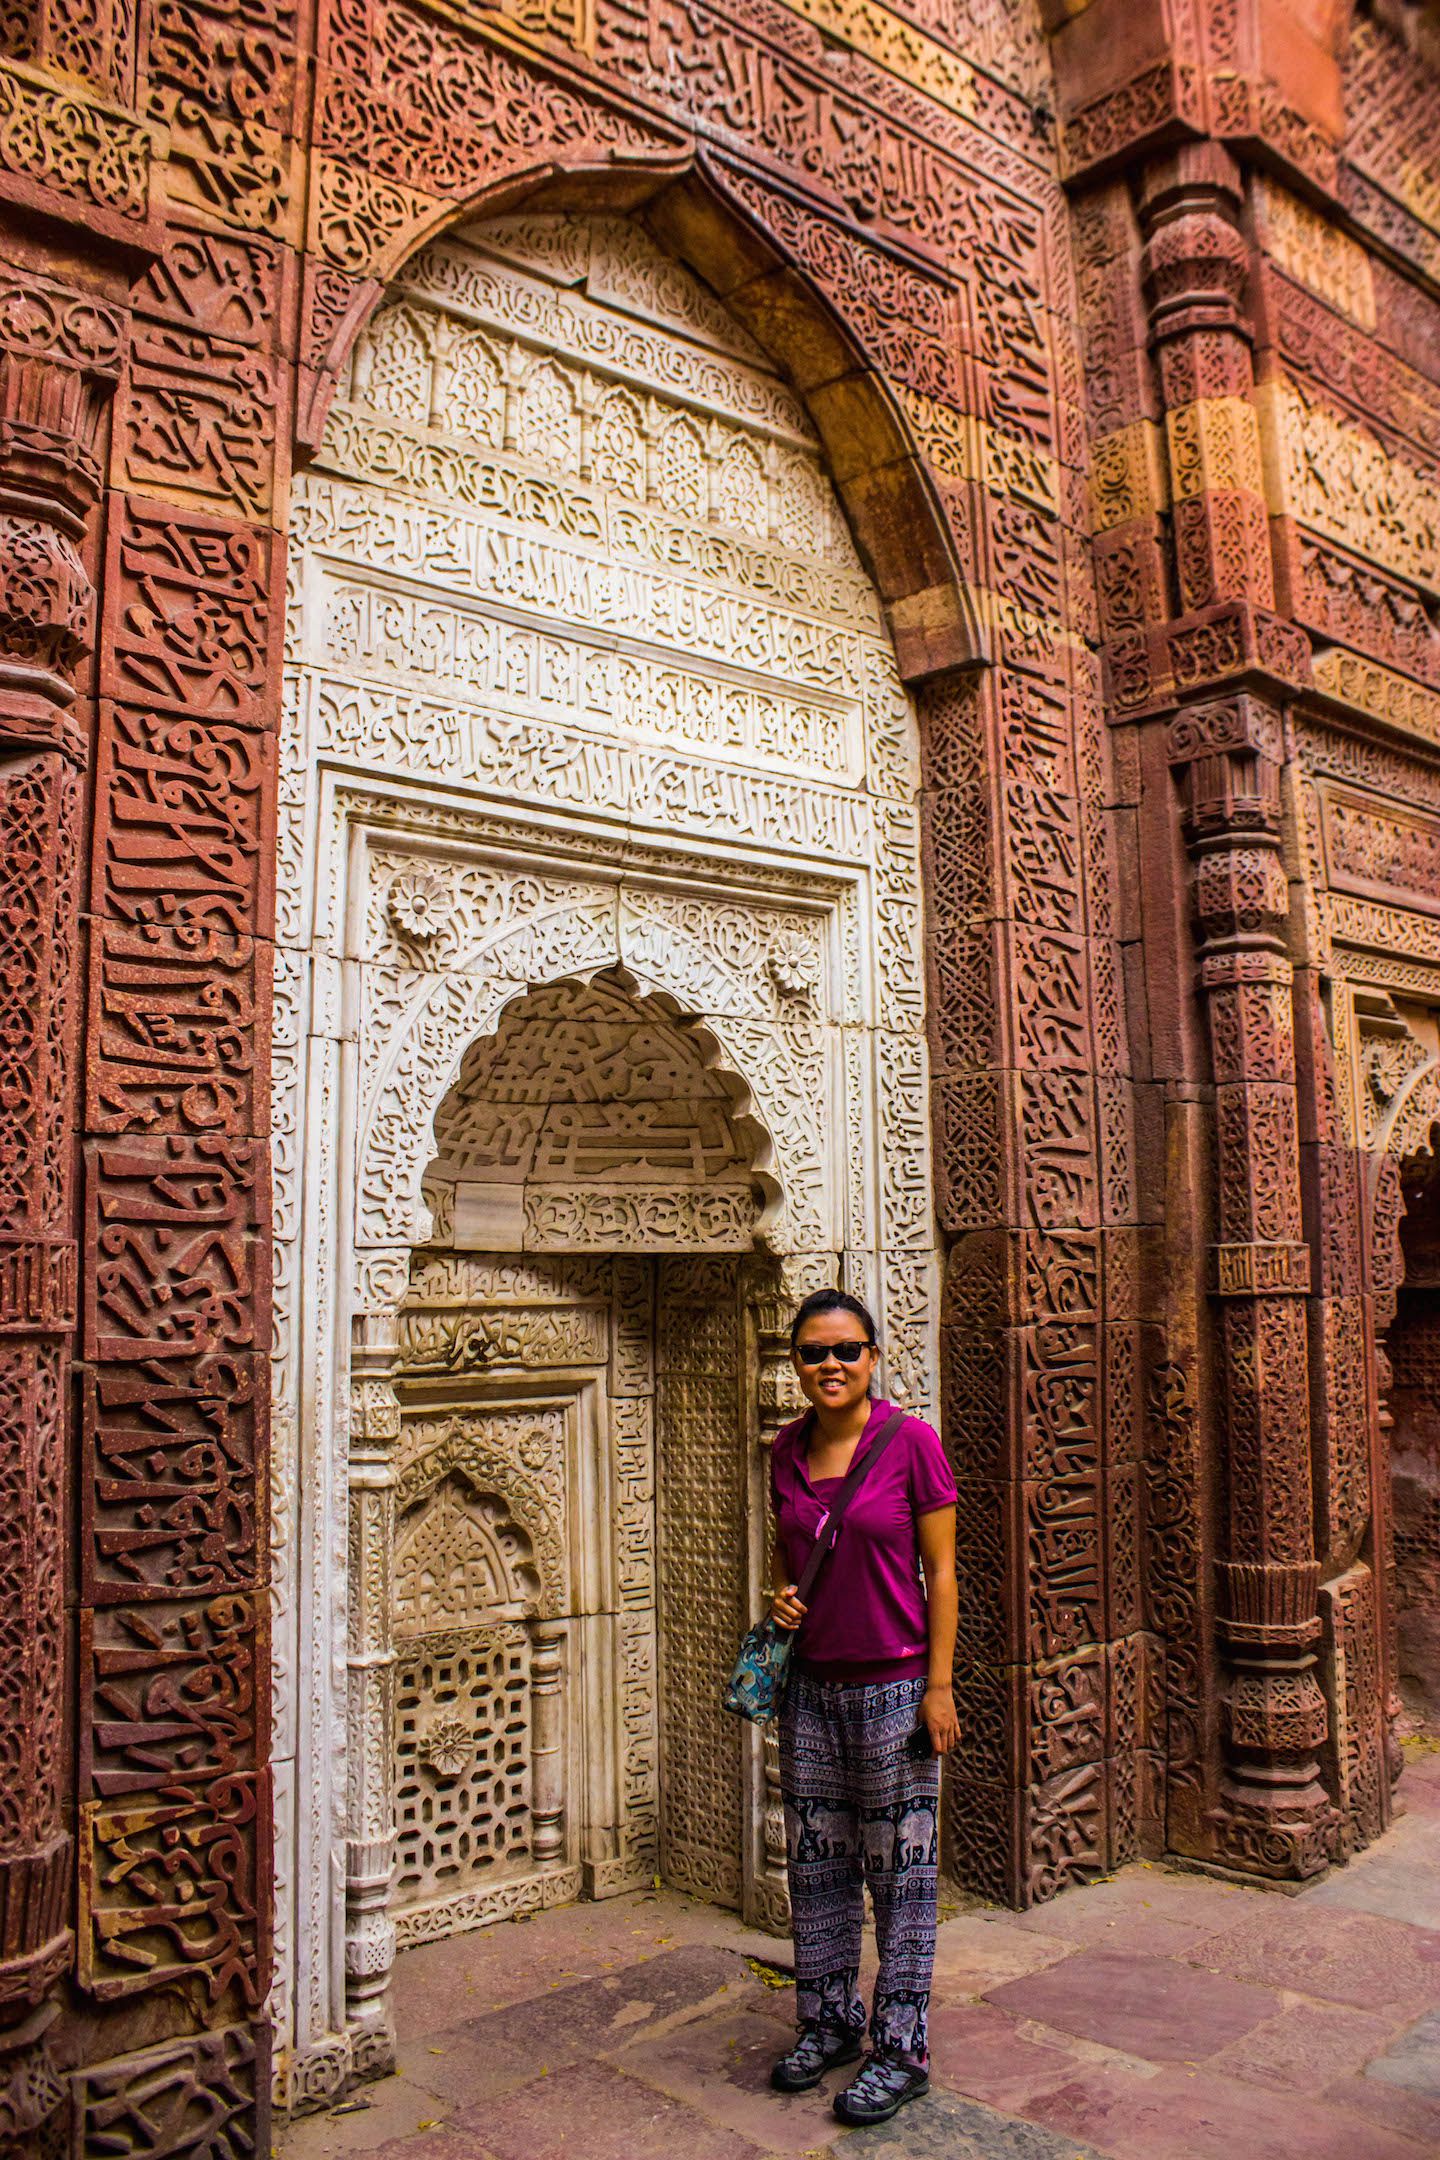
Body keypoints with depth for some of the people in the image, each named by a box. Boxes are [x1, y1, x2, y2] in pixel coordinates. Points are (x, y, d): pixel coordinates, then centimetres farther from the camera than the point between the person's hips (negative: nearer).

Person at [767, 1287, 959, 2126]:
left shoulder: (912, 1444, -11)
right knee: (816, 1864, 14)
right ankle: (828, 2022, 32)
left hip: (892, 1686, -5)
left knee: (900, 1870, 6)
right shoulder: (788, 1450, 3)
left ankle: (901, 2050, 21)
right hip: (811, 1684, 5)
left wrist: (939, 1686, -11)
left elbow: (941, 1570, -9)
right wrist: (782, 1593, -3)